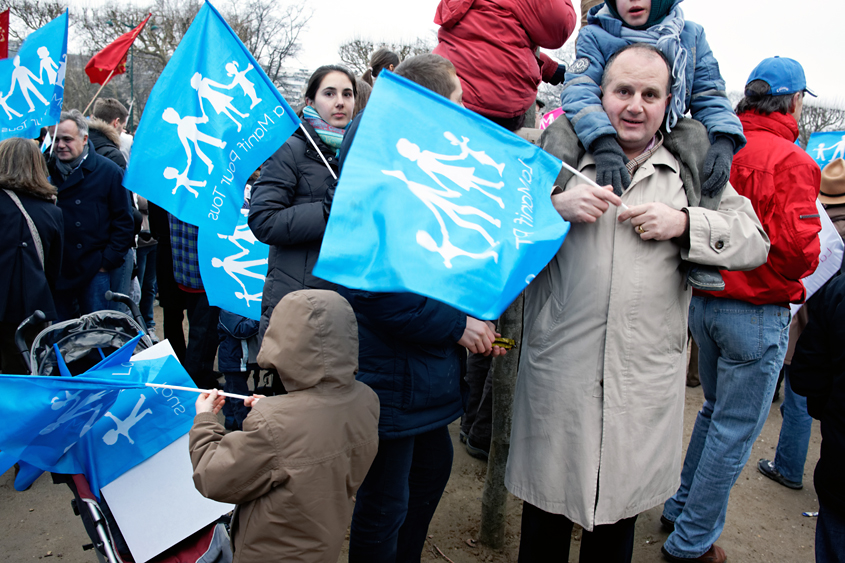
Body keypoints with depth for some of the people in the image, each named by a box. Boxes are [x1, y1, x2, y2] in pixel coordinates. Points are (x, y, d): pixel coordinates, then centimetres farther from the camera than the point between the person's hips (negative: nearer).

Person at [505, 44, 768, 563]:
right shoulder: (561, 155, 4)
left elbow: (756, 241, 6)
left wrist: (685, 223, -10)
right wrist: (555, 205, -17)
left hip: (646, 380, 2)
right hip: (559, 370, -1)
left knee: (619, 509, 19)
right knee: (548, 504, 14)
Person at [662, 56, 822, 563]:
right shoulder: (790, 161, -17)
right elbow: (798, 249, -22)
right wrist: (805, 267, -1)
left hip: (704, 302, 7)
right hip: (756, 314, -7)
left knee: (716, 412, 24)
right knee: (735, 431, 6)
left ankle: (681, 508, 37)